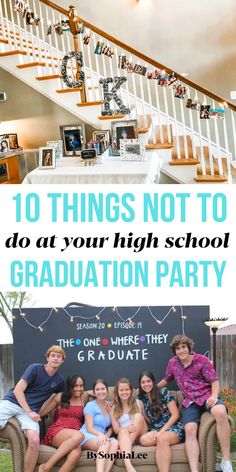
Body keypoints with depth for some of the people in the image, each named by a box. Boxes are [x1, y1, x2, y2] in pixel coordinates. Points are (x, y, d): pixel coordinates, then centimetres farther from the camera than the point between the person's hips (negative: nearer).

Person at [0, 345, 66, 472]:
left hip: (31, 410, 3)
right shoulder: (35, 368, -4)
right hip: (11, 402, -2)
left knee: (34, 441, -26)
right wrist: (29, 412, -16)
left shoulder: (59, 380, 10)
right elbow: (18, 390, -9)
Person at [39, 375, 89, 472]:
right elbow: (41, 413, 9)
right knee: (79, 435, -38)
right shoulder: (60, 397, 9)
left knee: (76, 452, -37)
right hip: (57, 432, -2)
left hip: (73, 436, 2)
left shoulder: (84, 397, 14)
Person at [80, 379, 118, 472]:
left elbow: (111, 427, 14)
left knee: (115, 442, -31)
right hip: (88, 436, -4)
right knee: (105, 444, -36)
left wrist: (106, 436, -9)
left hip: (103, 437, 4)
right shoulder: (90, 405, 0)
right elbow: (89, 428, -9)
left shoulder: (110, 405, 15)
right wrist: (100, 434, -29)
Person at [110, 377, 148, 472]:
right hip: (124, 436, 0)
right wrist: (126, 428, -21)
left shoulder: (138, 403, 8)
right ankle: (128, 464, -59)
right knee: (123, 431, -36)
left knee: (138, 416, -25)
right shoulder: (114, 408, 7)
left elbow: (142, 422, 7)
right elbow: (116, 430, 1)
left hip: (139, 436, 1)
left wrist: (135, 428, -16)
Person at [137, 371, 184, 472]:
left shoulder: (164, 392, -3)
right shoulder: (141, 398, 9)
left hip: (173, 428, -4)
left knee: (161, 439, -37)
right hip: (155, 430, 4)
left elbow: (175, 415, -7)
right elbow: (148, 420, 9)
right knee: (143, 439, -29)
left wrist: (162, 430, -14)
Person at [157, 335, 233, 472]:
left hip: (206, 396, -3)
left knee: (220, 412, -38)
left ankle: (226, 461, -33)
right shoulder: (173, 362, 12)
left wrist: (214, 395, -20)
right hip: (190, 402, 3)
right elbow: (166, 380, 30)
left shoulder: (202, 360, 1)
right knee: (190, 430, -26)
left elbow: (214, 381, -1)